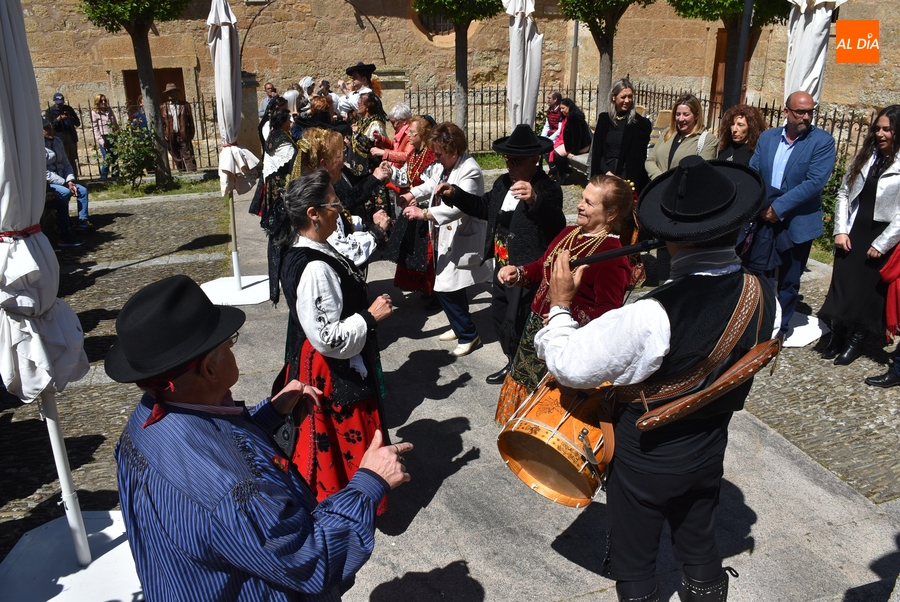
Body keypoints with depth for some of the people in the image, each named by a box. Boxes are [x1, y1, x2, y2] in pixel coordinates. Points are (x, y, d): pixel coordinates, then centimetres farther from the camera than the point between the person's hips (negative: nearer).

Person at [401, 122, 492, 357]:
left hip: (460, 241, -10)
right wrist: (411, 195, 12)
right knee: (445, 286, 17)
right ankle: (460, 326, 36)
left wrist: (423, 213, -36)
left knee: (448, 289, -8)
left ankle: (469, 335, 9)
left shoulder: (469, 171, -21)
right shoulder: (449, 166, 9)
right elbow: (434, 184, 27)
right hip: (444, 238, 10)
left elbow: (459, 207, -33)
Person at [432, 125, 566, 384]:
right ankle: (514, 365, 46)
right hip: (502, 269, 9)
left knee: (519, 329, -2)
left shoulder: (547, 189, -21)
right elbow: (483, 207, 21)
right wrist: (454, 194, 8)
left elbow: (558, 226, -38)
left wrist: (535, 200, -56)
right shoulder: (503, 183, 4)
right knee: (500, 319, 24)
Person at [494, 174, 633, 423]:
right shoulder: (570, 233, 6)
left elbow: (606, 314, -25)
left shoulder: (612, 256, -22)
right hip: (536, 328, 9)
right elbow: (543, 266, 20)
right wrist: (517, 272, 2)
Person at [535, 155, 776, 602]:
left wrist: (559, 304, -16)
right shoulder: (763, 295, -17)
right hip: (709, 449, 6)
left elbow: (568, 365, -31)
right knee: (700, 551, 28)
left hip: (645, 458, -5)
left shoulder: (652, 317, -38)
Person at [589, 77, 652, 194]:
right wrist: (607, 172, -9)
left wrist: (630, 180, -16)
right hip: (604, 175, 3)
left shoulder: (641, 123, -2)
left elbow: (639, 157, -4)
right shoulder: (604, 119, 8)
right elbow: (596, 151, 6)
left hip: (628, 177, -3)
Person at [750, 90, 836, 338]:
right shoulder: (767, 136, 4)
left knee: (788, 281, 9)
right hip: (763, 218, 3)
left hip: (797, 223, -3)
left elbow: (815, 182, -18)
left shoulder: (823, 141, -9)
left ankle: (780, 328, 25)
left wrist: (779, 207, -21)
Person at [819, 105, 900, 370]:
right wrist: (840, 230, -1)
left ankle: (856, 341, 22)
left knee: (869, 291, 7)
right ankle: (837, 337, 22)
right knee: (842, 286, 7)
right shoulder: (864, 157, 9)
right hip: (853, 233, 4)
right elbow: (844, 194, 9)